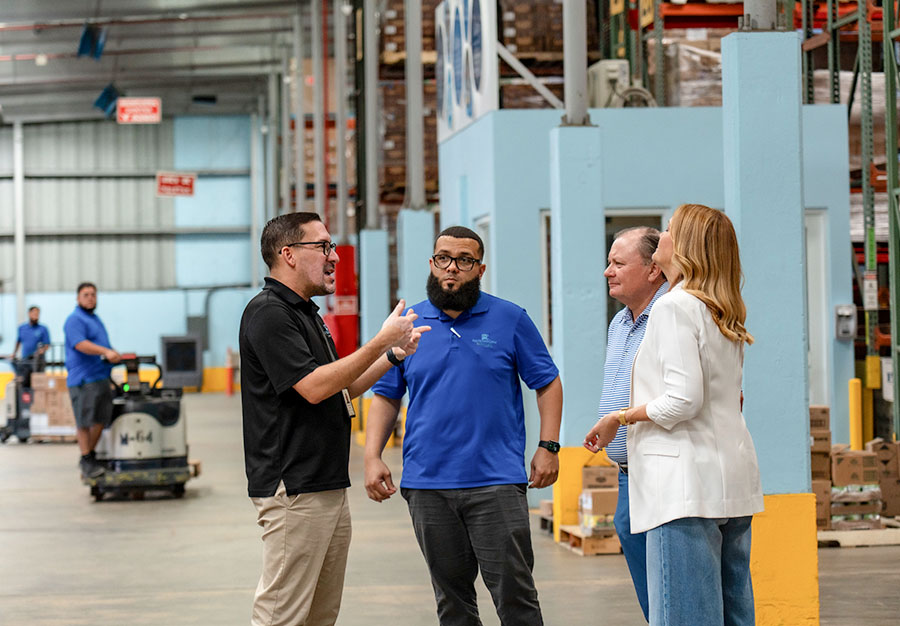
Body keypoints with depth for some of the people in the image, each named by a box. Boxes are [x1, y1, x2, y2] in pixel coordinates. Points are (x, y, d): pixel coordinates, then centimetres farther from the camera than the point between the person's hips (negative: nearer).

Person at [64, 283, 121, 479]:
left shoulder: (96, 319, 23)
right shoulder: (75, 320, -7)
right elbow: (81, 344, -22)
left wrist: (114, 355, 20)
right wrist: (106, 352, -32)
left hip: (102, 378, 9)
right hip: (83, 379, -9)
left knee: (101, 419, 7)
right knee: (84, 421, -6)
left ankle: (90, 454, 18)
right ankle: (86, 460, -2)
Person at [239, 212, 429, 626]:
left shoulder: (306, 312, 20)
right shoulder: (268, 313, -13)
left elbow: (341, 389, 24)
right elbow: (313, 387, -21)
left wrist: (395, 354, 13)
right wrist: (382, 341, -16)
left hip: (329, 487, 10)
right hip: (293, 491, -10)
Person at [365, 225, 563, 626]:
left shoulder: (510, 319, 3)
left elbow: (548, 383, 7)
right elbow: (385, 396, 12)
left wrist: (548, 447, -3)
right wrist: (372, 457, 1)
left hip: (496, 483, -2)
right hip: (427, 484, 3)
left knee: (514, 591, -5)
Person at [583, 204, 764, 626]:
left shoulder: (675, 307, -9)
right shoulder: (723, 313, 18)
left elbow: (683, 400, -17)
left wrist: (619, 418, -5)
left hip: (687, 483, -9)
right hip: (732, 478, 9)